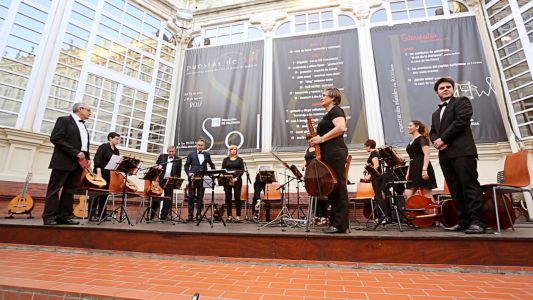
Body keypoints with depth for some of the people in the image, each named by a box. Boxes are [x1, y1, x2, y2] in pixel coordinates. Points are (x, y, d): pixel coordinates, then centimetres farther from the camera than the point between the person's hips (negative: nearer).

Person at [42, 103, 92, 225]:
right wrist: (75, 152, -19)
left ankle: (64, 216, 11)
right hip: (64, 161, -7)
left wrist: (87, 158, 4)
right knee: (55, 189, 0)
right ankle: (49, 217, 6)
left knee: (70, 190, 7)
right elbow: (55, 138, -13)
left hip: (79, 162, 7)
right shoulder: (64, 120, -3)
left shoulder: (83, 126, 20)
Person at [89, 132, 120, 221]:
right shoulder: (103, 147, -6)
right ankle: (92, 215, 1)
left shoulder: (116, 151, 13)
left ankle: (102, 215, 14)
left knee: (105, 194, 9)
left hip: (109, 174, 6)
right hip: (100, 173, -6)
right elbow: (97, 159, -14)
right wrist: (99, 173, -21)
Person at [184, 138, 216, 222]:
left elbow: (211, 164, 22)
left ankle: (198, 215, 13)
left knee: (200, 197, 4)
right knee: (191, 197, 2)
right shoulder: (191, 154, 7)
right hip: (193, 178, -1)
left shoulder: (207, 154, 12)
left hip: (203, 179, 1)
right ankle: (190, 215, 10)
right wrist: (189, 173, -10)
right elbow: (186, 165, 6)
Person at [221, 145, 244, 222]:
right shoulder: (226, 160, 11)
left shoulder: (239, 159, 8)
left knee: (237, 197, -2)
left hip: (237, 180, -1)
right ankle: (229, 216, 11)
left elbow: (242, 170, 1)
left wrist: (237, 178, -13)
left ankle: (238, 216, 4)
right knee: (228, 198, 2)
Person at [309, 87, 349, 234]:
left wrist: (322, 139, -17)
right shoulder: (329, 114, 25)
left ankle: (340, 224, -3)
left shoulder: (335, 110, -3)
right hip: (329, 154, 10)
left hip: (335, 152, -10)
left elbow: (341, 127, -21)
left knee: (338, 185, -9)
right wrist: (317, 139, 8)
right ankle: (335, 222, 15)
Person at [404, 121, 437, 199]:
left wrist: (424, 170, -25)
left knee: (427, 194, -2)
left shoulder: (422, 138, -5)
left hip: (422, 169, -8)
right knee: (407, 195, 0)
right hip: (414, 170, 8)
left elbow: (427, 154, -16)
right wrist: (408, 172, 17)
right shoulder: (411, 141, 20)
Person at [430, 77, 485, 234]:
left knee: (469, 186, -10)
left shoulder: (461, 101, 9)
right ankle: (464, 221, 6)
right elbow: (432, 132, 20)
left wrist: (443, 139, -10)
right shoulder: (435, 114, 28)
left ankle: (477, 221, -7)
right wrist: (436, 141, -3)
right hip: (445, 155, 6)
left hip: (462, 151, -6)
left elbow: (461, 120, -7)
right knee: (455, 190, 3)